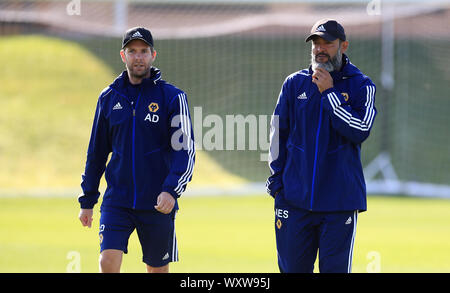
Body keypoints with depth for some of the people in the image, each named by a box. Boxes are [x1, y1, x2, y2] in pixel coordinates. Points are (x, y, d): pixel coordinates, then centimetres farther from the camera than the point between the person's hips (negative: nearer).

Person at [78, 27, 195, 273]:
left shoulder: (172, 97, -3)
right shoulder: (109, 98, 7)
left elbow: (185, 151, -8)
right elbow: (97, 152, 15)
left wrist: (171, 190, -23)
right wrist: (87, 200, 14)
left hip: (158, 204, -2)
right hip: (117, 201, 2)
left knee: (158, 270, 6)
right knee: (108, 262, -15)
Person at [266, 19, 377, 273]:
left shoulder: (361, 86, 2)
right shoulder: (294, 83, 9)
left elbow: (360, 131, -13)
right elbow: (278, 133, 13)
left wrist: (329, 93, -12)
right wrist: (277, 182, 6)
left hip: (340, 200, -2)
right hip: (295, 199, 2)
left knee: (335, 268, -2)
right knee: (292, 268, 4)